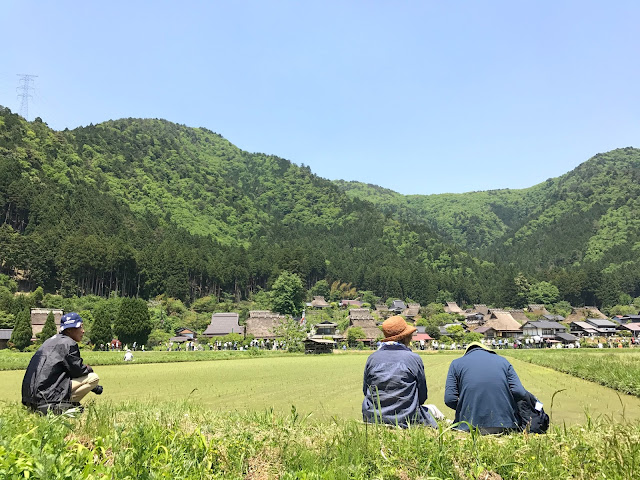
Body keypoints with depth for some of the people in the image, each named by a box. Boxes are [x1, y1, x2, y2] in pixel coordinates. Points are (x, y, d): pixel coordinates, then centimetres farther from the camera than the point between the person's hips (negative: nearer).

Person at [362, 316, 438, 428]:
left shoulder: (372, 358, -1)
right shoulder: (414, 358, -8)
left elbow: (365, 390, 7)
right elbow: (422, 396, -1)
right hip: (404, 419, -3)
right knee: (430, 409, 22)